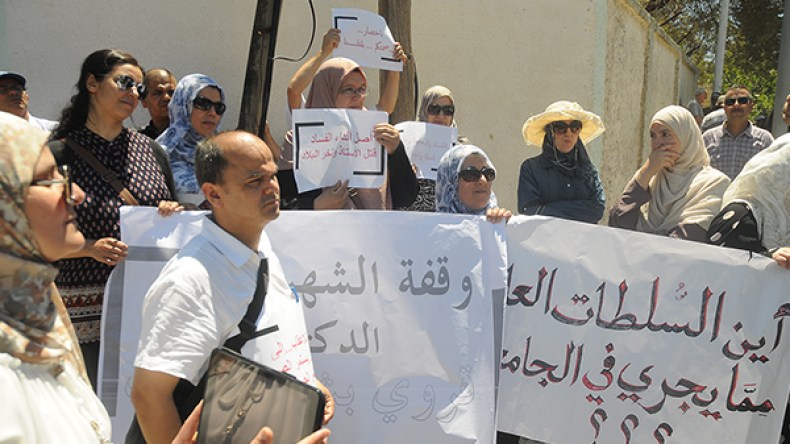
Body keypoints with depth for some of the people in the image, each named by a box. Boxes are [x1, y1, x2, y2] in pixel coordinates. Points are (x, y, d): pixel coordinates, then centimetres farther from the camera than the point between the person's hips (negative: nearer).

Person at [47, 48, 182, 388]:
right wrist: (90, 248, -17)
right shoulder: (59, 155, -2)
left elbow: (173, 216, 19)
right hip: (84, 307, -3)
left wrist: (174, 214, -3)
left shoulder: (151, 151, 10)